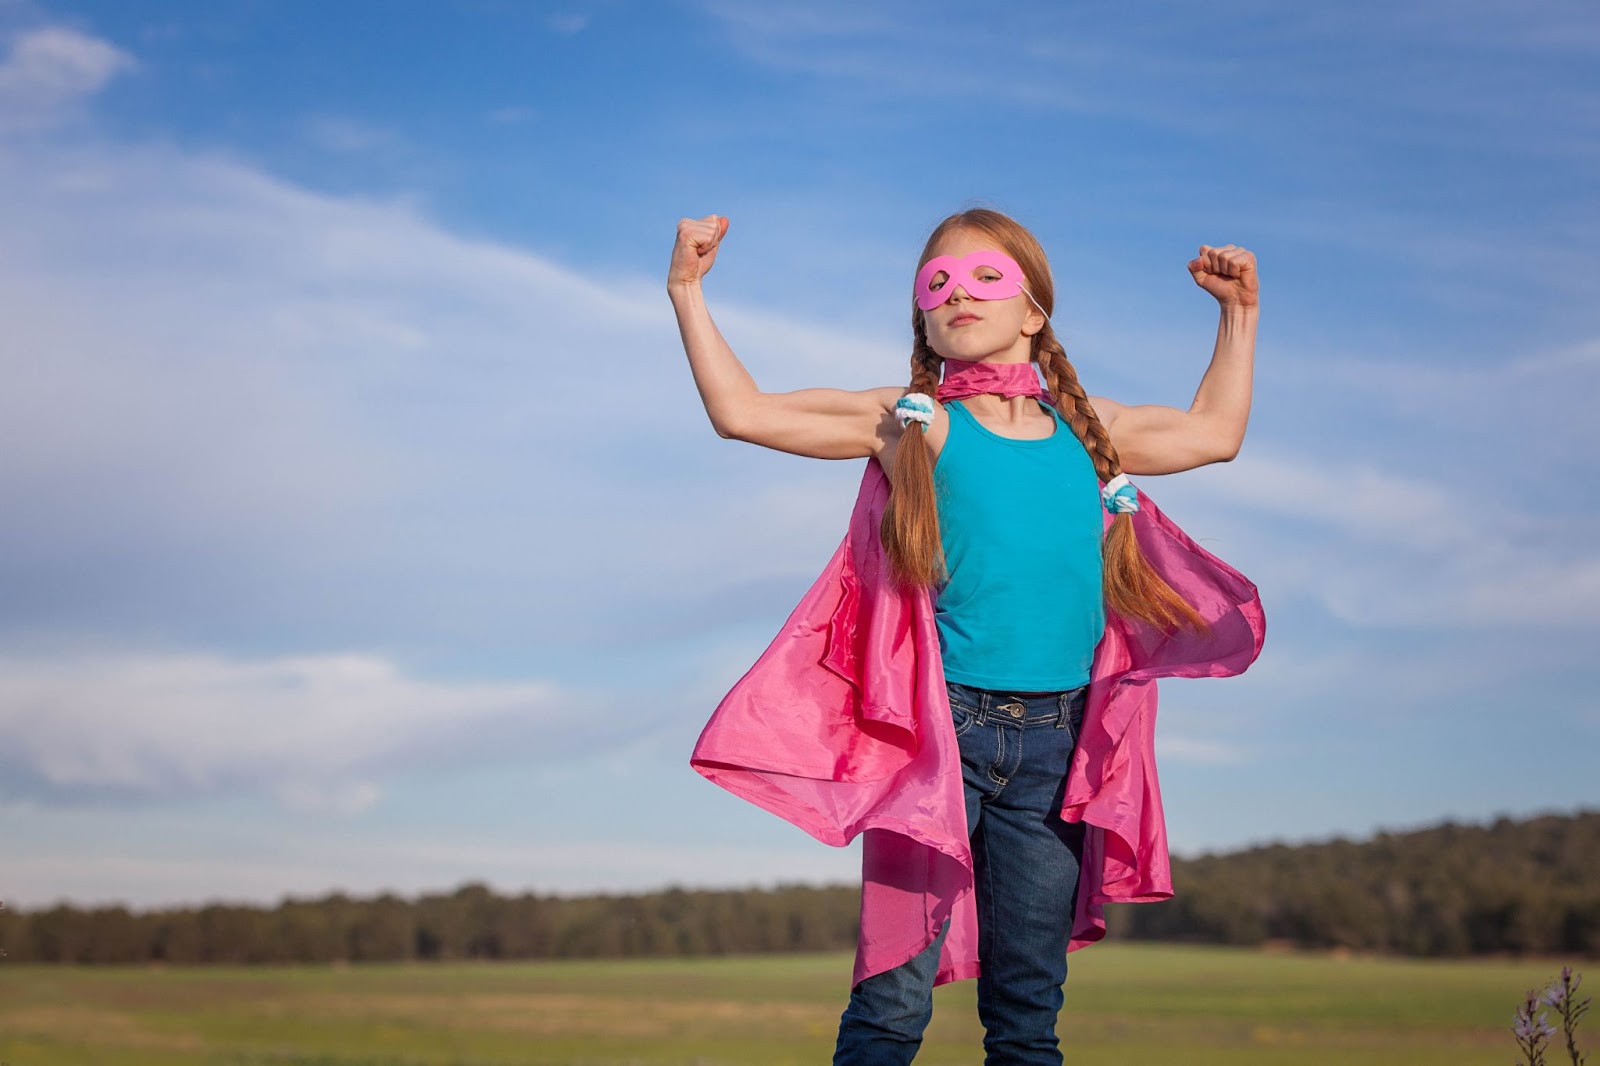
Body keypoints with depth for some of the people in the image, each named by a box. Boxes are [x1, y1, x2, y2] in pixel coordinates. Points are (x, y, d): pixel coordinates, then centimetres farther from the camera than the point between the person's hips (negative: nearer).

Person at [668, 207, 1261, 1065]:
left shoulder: (1087, 427, 15)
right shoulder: (912, 423, 3)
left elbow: (1214, 433, 31)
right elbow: (741, 411, 2)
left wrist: (1239, 315, 33)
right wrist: (687, 293, 0)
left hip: (1055, 739, 4)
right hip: (944, 723, -4)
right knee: (895, 996, -7)